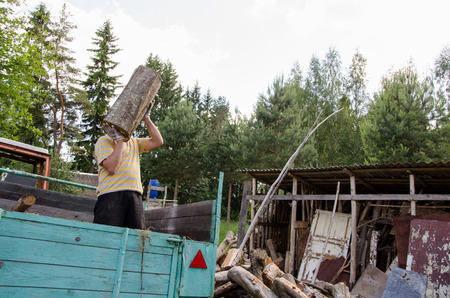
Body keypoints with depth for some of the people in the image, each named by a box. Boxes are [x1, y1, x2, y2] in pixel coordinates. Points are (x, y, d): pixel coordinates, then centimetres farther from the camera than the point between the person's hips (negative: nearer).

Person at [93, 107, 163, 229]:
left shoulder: (134, 142, 27)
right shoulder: (104, 140, 7)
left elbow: (157, 141, 12)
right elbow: (111, 167, -9)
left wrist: (146, 117, 12)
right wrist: (121, 139, -4)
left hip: (135, 195, 5)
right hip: (111, 193, -5)